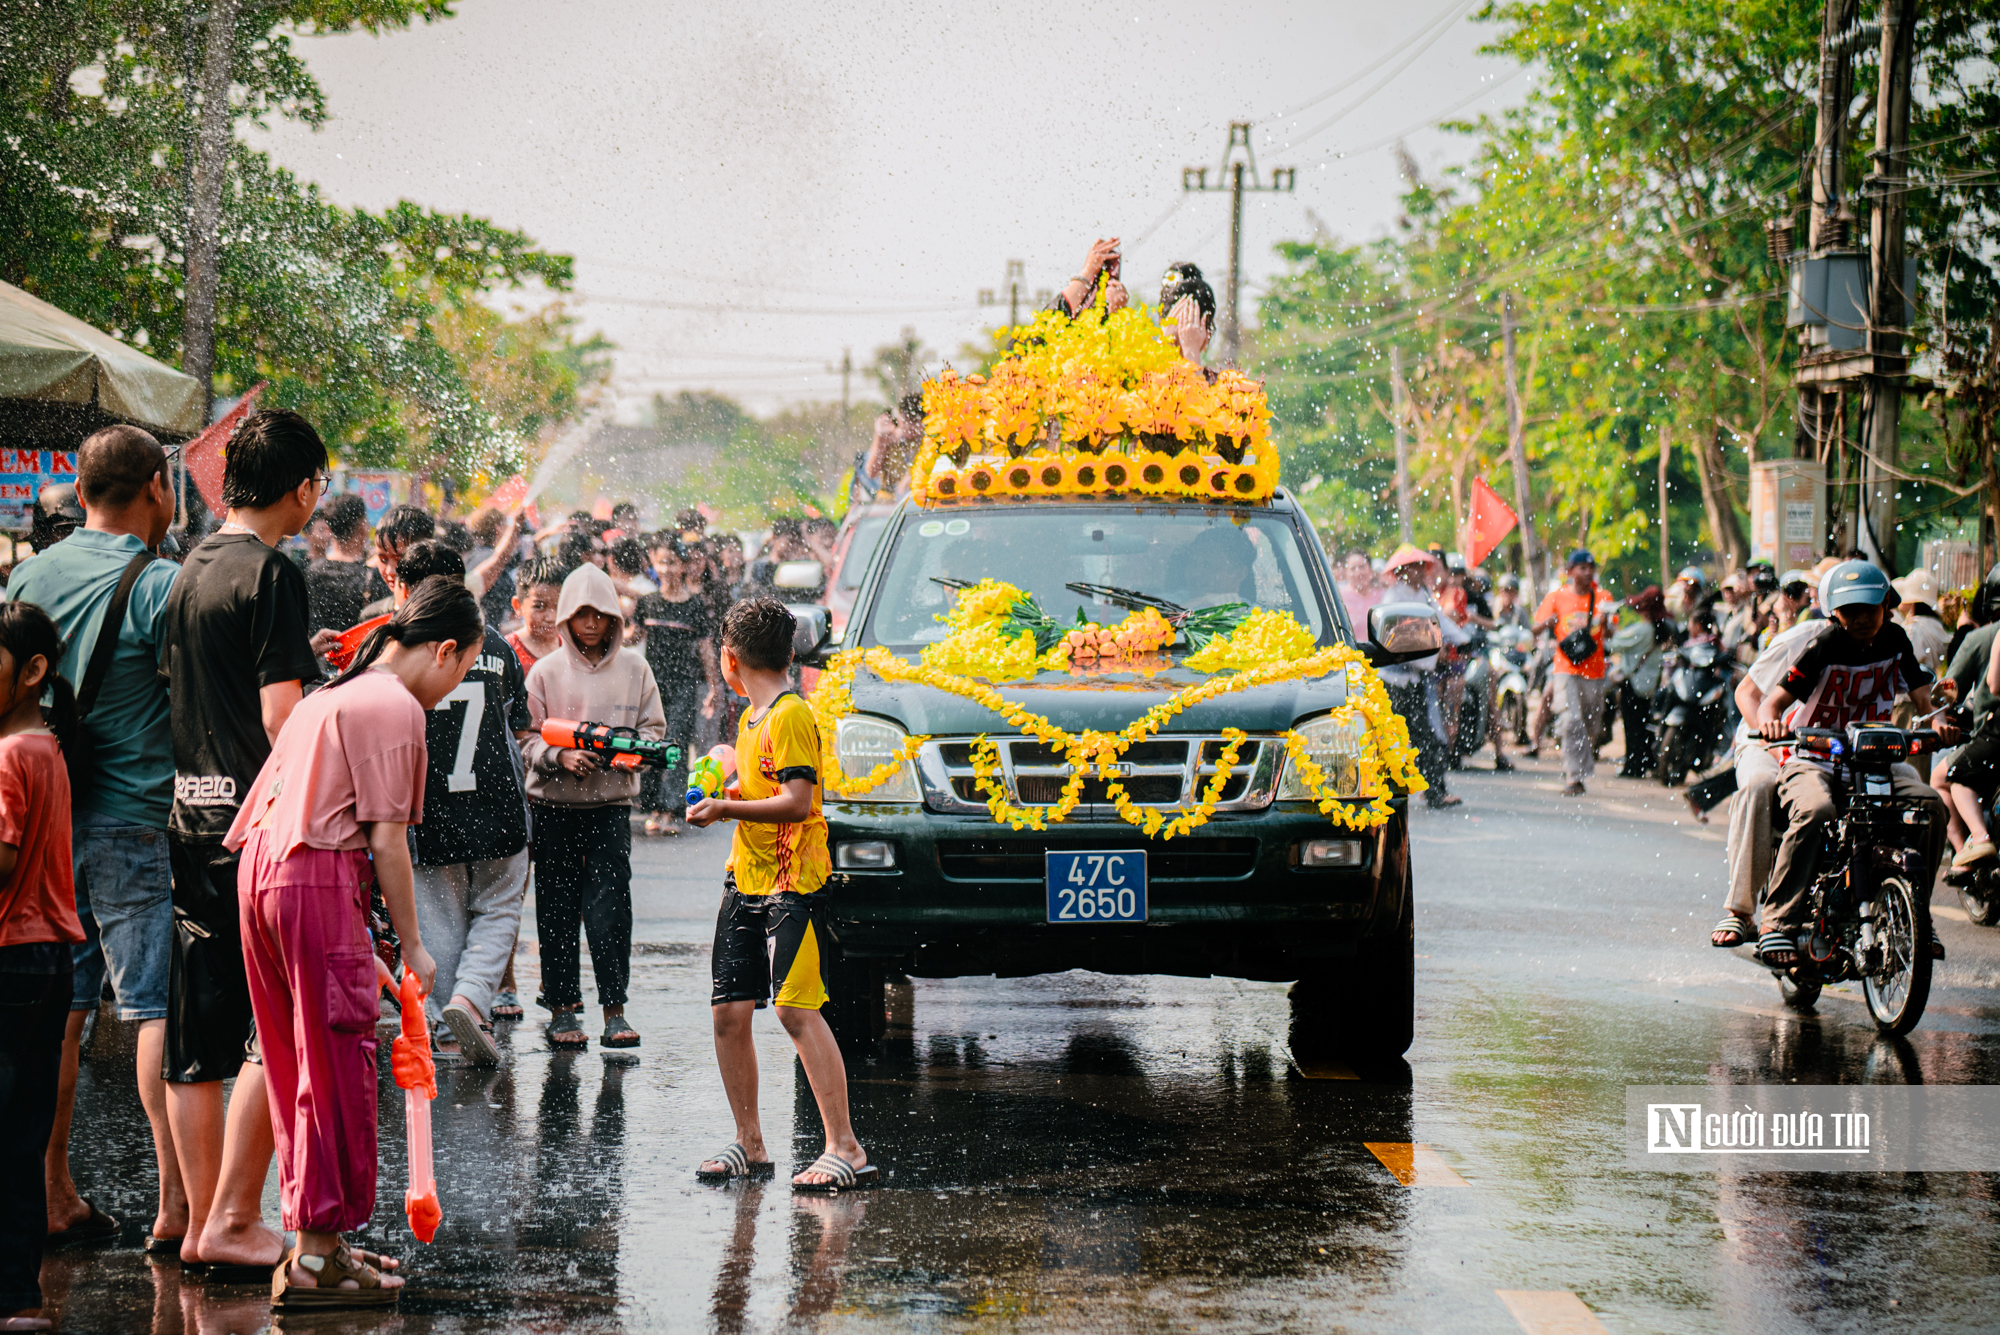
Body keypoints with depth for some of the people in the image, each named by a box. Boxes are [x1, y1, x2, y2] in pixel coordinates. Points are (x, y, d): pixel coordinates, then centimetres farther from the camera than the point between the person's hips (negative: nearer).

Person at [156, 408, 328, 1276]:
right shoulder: (271, 575, -11)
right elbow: (281, 717, -16)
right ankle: (234, 1219, -4)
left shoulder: (188, 572, 13)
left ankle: (201, 1223, 14)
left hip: (186, 819, 8)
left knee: (197, 1037, 9)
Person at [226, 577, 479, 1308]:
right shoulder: (395, 706, -8)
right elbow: (386, 839, -11)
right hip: (319, 883, -10)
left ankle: (314, 1239, 20)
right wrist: (411, 943, -4)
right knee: (337, 1064, -4)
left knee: (298, 1063, 14)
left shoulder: (337, 692, 21)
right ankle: (314, 1260, -2)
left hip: (263, 866, 10)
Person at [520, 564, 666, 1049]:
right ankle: (562, 1009, 11)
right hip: (555, 807, 0)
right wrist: (559, 756, -17)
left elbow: (655, 729, 11)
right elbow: (528, 738, 2)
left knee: (609, 908, -7)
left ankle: (614, 1010, -4)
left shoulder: (633, 667, 6)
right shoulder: (546, 671, 3)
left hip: (612, 804, 0)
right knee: (558, 909, 3)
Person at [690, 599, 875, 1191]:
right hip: (746, 881, 10)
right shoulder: (752, 718, 17)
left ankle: (846, 1151, -17)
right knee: (729, 1010, 6)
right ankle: (749, 1144, 17)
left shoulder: (791, 716, -12)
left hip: (791, 883, -10)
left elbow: (796, 802, -21)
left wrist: (727, 808, -18)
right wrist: (729, 787, 14)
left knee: (797, 1009, -16)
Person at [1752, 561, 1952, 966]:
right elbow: (1775, 698, -17)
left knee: (1930, 805, -19)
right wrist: (1769, 719, -41)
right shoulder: (1824, 648, -12)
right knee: (1815, 811, -37)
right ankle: (1778, 923, -35)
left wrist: (1937, 720, -19)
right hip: (1812, 760, -5)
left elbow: (1921, 692, 4)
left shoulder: (1894, 640, 4)